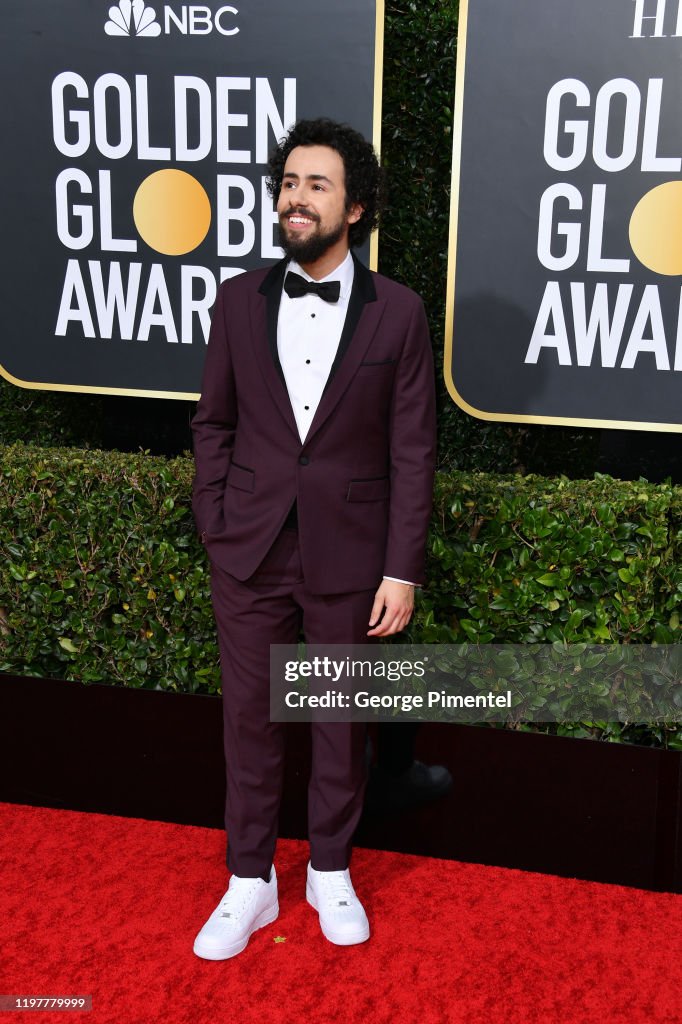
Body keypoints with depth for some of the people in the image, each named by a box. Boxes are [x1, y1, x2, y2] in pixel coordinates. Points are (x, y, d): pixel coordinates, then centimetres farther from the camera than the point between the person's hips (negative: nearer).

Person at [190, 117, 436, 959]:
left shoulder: (397, 312, -5)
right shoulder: (239, 300, 1)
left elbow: (411, 449, -4)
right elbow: (214, 424, 7)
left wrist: (402, 570, -7)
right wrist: (216, 528, -1)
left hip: (350, 558, -1)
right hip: (251, 553, 2)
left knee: (342, 720, 13)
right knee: (249, 719, 11)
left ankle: (330, 871, 35)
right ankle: (250, 882, 30)